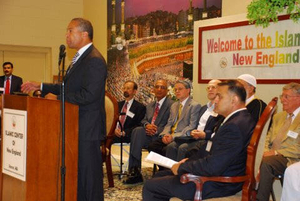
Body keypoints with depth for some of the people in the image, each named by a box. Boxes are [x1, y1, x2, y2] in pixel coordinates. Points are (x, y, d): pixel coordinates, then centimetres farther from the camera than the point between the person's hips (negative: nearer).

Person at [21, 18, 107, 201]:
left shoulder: (94, 60, -17)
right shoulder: (81, 57, 15)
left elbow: (88, 95, -25)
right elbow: (69, 87, 19)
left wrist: (57, 98, -17)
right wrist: (40, 86, 13)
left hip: (87, 127, -10)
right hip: (77, 126, 10)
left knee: (89, 171, 0)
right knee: (77, 171, 17)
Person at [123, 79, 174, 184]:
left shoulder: (171, 105, 0)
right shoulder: (150, 105, 24)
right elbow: (144, 120, 17)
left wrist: (157, 130, -21)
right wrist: (147, 125, -8)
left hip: (161, 136, -6)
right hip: (149, 135, 6)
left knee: (138, 131, -28)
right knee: (138, 131, -28)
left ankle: (135, 171, -24)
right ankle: (134, 171, -27)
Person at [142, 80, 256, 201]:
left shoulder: (234, 126, -26)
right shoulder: (242, 118, 8)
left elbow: (212, 167, -29)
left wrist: (181, 167, -14)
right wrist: (190, 161, 8)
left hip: (218, 185, -10)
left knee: (150, 186, -4)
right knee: (159, 176, 18)